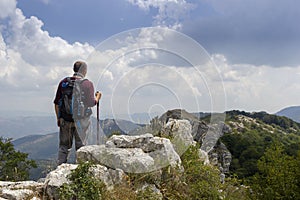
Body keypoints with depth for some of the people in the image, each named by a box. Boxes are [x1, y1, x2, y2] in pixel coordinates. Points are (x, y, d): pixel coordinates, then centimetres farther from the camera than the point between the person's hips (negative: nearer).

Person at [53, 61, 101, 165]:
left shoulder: (63, 82, 1)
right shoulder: (87, 84, -10)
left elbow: (56, 103, 4)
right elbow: (91, 103, -10)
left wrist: (58, 118, 13)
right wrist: (98, 97, 10)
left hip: (64, 120, 3)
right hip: (80, 121, -3)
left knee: (64, 145, 13)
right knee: (80, 146, 10)